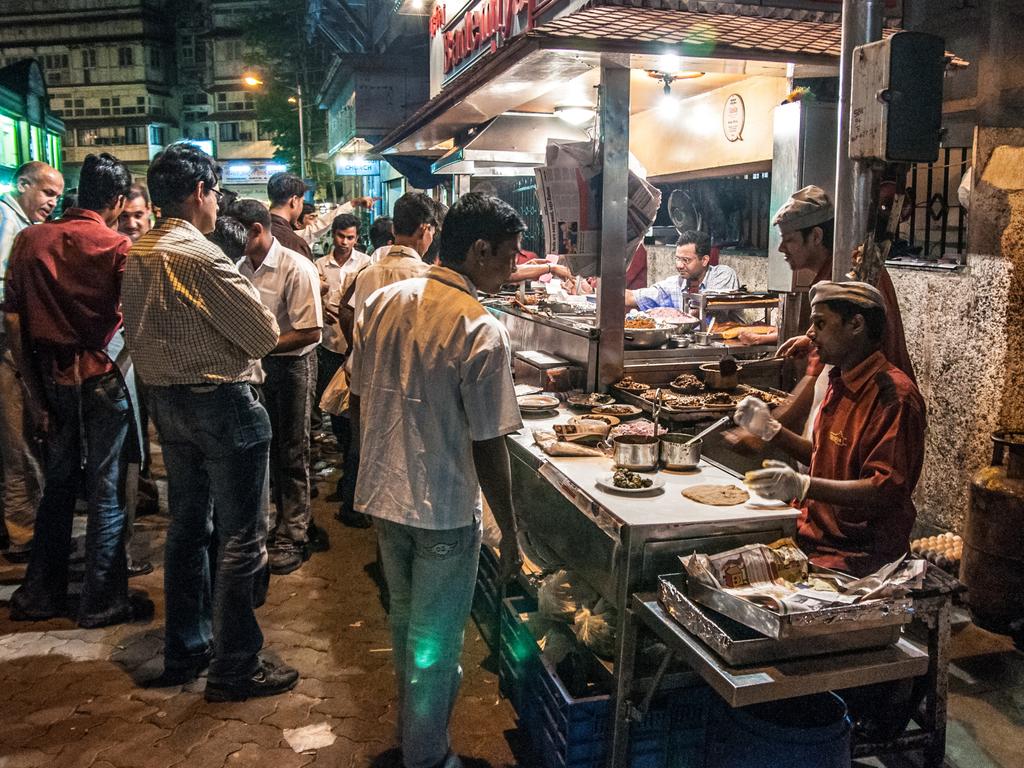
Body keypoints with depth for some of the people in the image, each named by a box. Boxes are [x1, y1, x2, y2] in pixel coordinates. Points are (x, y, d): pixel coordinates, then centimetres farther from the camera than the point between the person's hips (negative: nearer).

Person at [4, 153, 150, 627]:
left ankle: (40, 595, 28)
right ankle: (102, 602, 15)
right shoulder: (119, 248, -9)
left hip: (53, 377, 5)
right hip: (104, 376, -4)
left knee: (58, 486, 18)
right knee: (106, 493, 5)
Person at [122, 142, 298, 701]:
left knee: (187, 526, 19)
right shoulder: (200, 256, -20)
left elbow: (137, 331, 14)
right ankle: (234, 667, 11)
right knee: (242, 539, 2)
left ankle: (184, 651, 31)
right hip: (221, 402, -9)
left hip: (164, 400, 9)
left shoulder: (135, 255, 6)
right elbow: (263, 334, -17)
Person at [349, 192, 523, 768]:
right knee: (436, 643, 12)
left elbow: (359, 401, 7)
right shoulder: (482, 330, -22)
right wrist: (510, 534, -9)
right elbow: (488, 447, -20)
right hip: (445, 510, -7)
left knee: (406, 620, 27)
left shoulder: (383, 303, -2)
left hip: (384, 494, 7)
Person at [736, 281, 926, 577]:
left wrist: (803, 486, -33)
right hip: (813, 532, 9)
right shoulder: (841, 382, 14)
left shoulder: (893, 394, -18)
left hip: (859, 551, -9)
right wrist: (769, 429, 10)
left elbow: (887, 490, -24)